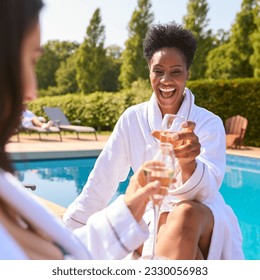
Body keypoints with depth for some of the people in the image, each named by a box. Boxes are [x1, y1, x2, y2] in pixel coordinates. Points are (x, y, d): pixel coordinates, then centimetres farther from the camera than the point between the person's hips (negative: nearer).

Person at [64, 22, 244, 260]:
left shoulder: (209, 123, -6)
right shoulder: (132, 119, -1)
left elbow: (206, 191, -21)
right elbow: (101, 183, 1)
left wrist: (188, 163, -44)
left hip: (206, 222, 0)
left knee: (186, 213, -37)